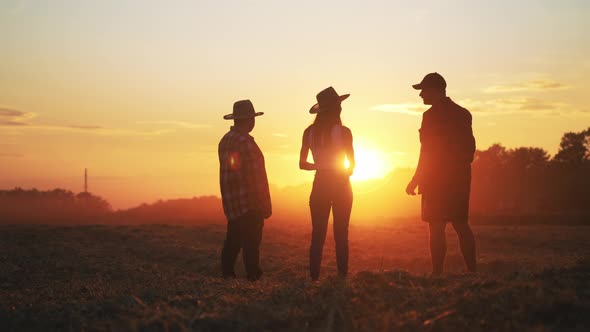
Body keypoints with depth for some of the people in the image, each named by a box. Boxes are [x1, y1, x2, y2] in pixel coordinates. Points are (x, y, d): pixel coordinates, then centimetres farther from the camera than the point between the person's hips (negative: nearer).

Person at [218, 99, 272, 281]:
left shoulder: (224, 141, 11)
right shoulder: (245, 142, -16)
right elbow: (255, 175, -16)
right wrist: (264, 204, -12)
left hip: (231, 202, 8)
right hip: (249, 202, -8)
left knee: (233, 239, 13)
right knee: (251, 240, -5)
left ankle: (227, 273, 15)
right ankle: (253, 275, -3)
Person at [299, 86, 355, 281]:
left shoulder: (309, 132, -1)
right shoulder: (343, 131, -10)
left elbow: (302, 164, 3)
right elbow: (352, 164, -3)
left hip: (320, 186, 3)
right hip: (341, 186, -2)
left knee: (318, 235, 6)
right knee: (341, 235, 4)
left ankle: (314, 276, 3)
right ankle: (342, 275, 3)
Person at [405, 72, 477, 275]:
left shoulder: (431, 115, -12)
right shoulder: (463, 114, 12)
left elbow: (427, 152, -15)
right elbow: (470, 146, 14)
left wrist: (415, 180, -11)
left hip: (437, 179, -7)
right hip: (461, 178, 8)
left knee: (436, 228, -4)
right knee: (461, 225, 12)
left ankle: (437, 273, -5)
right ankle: (472, 271, 11)